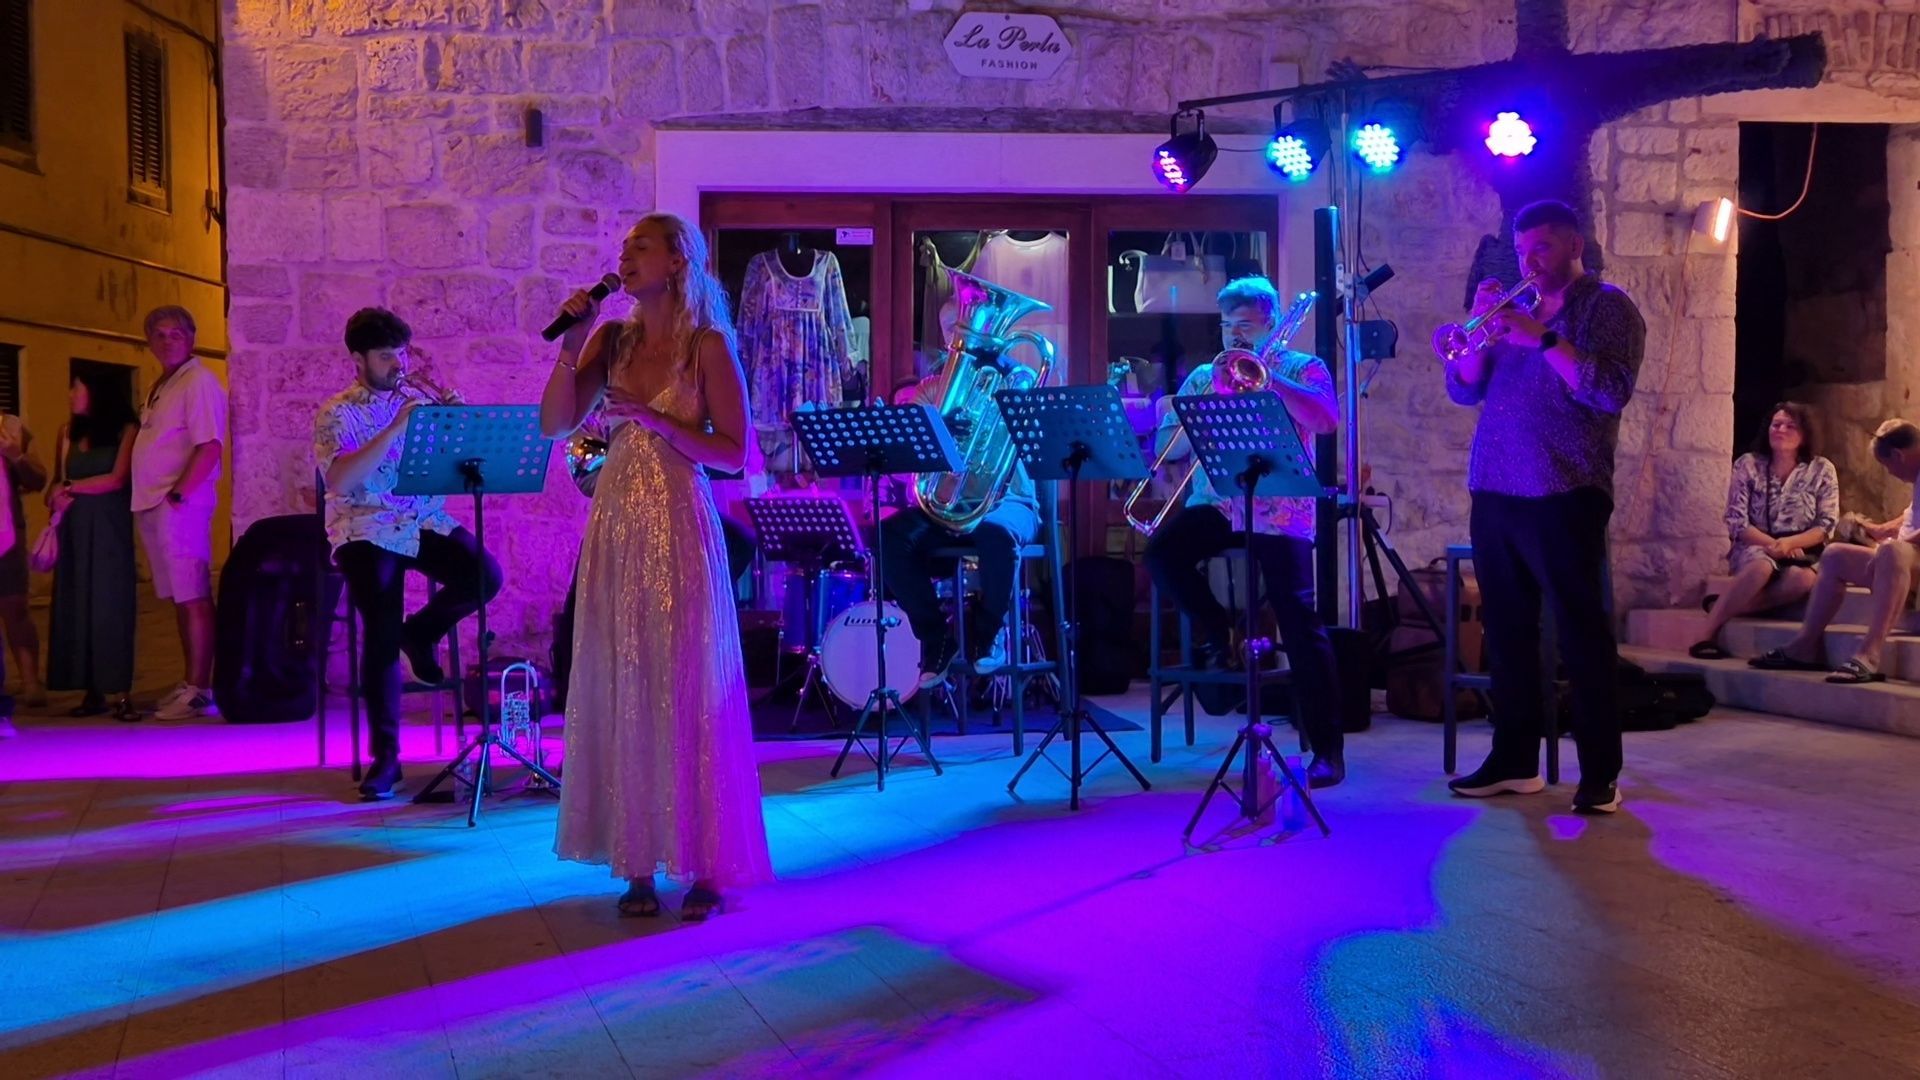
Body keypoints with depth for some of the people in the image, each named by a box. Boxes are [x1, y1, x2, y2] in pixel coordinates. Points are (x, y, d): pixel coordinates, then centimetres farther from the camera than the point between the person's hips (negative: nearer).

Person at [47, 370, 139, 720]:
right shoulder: (69, 432, 12)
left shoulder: (126, 430, -3)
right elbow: (57, 483, 12)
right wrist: (56, 496, -9)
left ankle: (121, 694, -6)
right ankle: (92, 692, 5)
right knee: (77, 605, 2)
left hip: (109, 528, -5)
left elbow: (116, 480, -9)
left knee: (110, 604, -6)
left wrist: (71, 488, -1)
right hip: (74, 529, 5)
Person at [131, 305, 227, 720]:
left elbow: (209, 445, -17)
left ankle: (199, 690, -5)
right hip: (152, 505, 9)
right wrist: (151, 499, 12)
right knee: (179, 596, 12)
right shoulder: (160, 388, 19)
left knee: (193, 596, -7)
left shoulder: (199, 381, -8)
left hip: (180, 504, -9)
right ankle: (189, 683, 19)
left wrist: (178, 494, -20)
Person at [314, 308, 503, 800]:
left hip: (425, 523, 4)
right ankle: (385, 755, -7)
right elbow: (340, 480, -18)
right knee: (382, 633, -20)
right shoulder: (337, 413, 0)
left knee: (485, 576, -24)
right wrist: (394, 429, -24)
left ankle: (421, 633, 7)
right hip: (367, 530, -4)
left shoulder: (420, 400, 13)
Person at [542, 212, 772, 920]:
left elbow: (735, 452, -8)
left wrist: (653, 419, -15)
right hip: (615, 528, 5)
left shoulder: (708, 345, -3)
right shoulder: (612, 340, 10)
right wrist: (572, 344, -5)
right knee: (622, 694, 6)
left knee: (688, 694, -1)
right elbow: (555, 424, 3)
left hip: (679, 529, -5)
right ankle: (638, 861, 15)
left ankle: (705, 866, 10)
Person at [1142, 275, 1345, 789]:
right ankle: (1215, 630, 2)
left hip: (1280, 511, -3)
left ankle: (1328, 749, -4)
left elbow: (1327, 420, -14)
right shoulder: (1202, 377, 16)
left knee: (1300, 622, -11)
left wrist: (1268, 378, -16)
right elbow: (1164, 446, 9)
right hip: (1215, 505, 3)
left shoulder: (1302, 369, 7)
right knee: (1162, 552, -26)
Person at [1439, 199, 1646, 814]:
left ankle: (1600, 774, 3)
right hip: (1493, 493, 7)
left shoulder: (1606, 307, 0)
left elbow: (1612, 390, -15)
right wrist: (1482, 326, -2)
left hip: (1563, 496, -7)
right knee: (1506, 629, 10)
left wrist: (1543, 338, -19)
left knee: (1582, 635, -3)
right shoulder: (1517, 310, 19)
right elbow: (1463, 388, 12)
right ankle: (1515, 760, 19)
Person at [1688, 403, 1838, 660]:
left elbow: (1826, 526, -2)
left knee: (1804, 578, -35)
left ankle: (1727, 607, -27)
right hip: (1754, 548, -1)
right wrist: (1772, 544, -18)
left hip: (1800, 553, 1)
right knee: (1762, 566, -38)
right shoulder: (1748, 465, 1)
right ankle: (1708, 633, -35)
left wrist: (1788, 543, -20)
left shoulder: (1822, 470, 3)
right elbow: (1736, 522, -4)